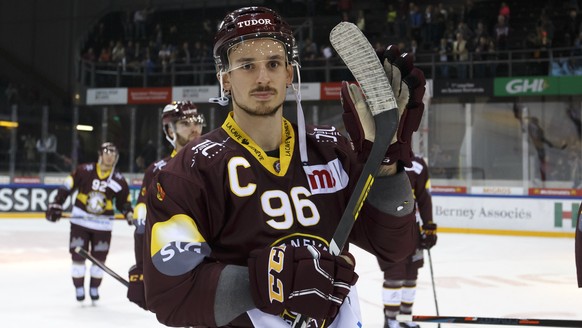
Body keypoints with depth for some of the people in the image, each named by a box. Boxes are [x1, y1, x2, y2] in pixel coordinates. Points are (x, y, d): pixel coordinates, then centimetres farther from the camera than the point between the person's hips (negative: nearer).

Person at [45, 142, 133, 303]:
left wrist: (129, 213, -12)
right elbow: (66, 187, -5)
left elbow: (124, 201, 6)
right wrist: (56, 205, -10)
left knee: (99, 259, 6)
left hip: (103, 224, 2)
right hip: (80, 220, -1)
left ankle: (94, 288, 24)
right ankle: (79, 288, 16)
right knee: (78, 256, 0)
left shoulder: (119, 180, -3)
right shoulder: (84, 171, -10)